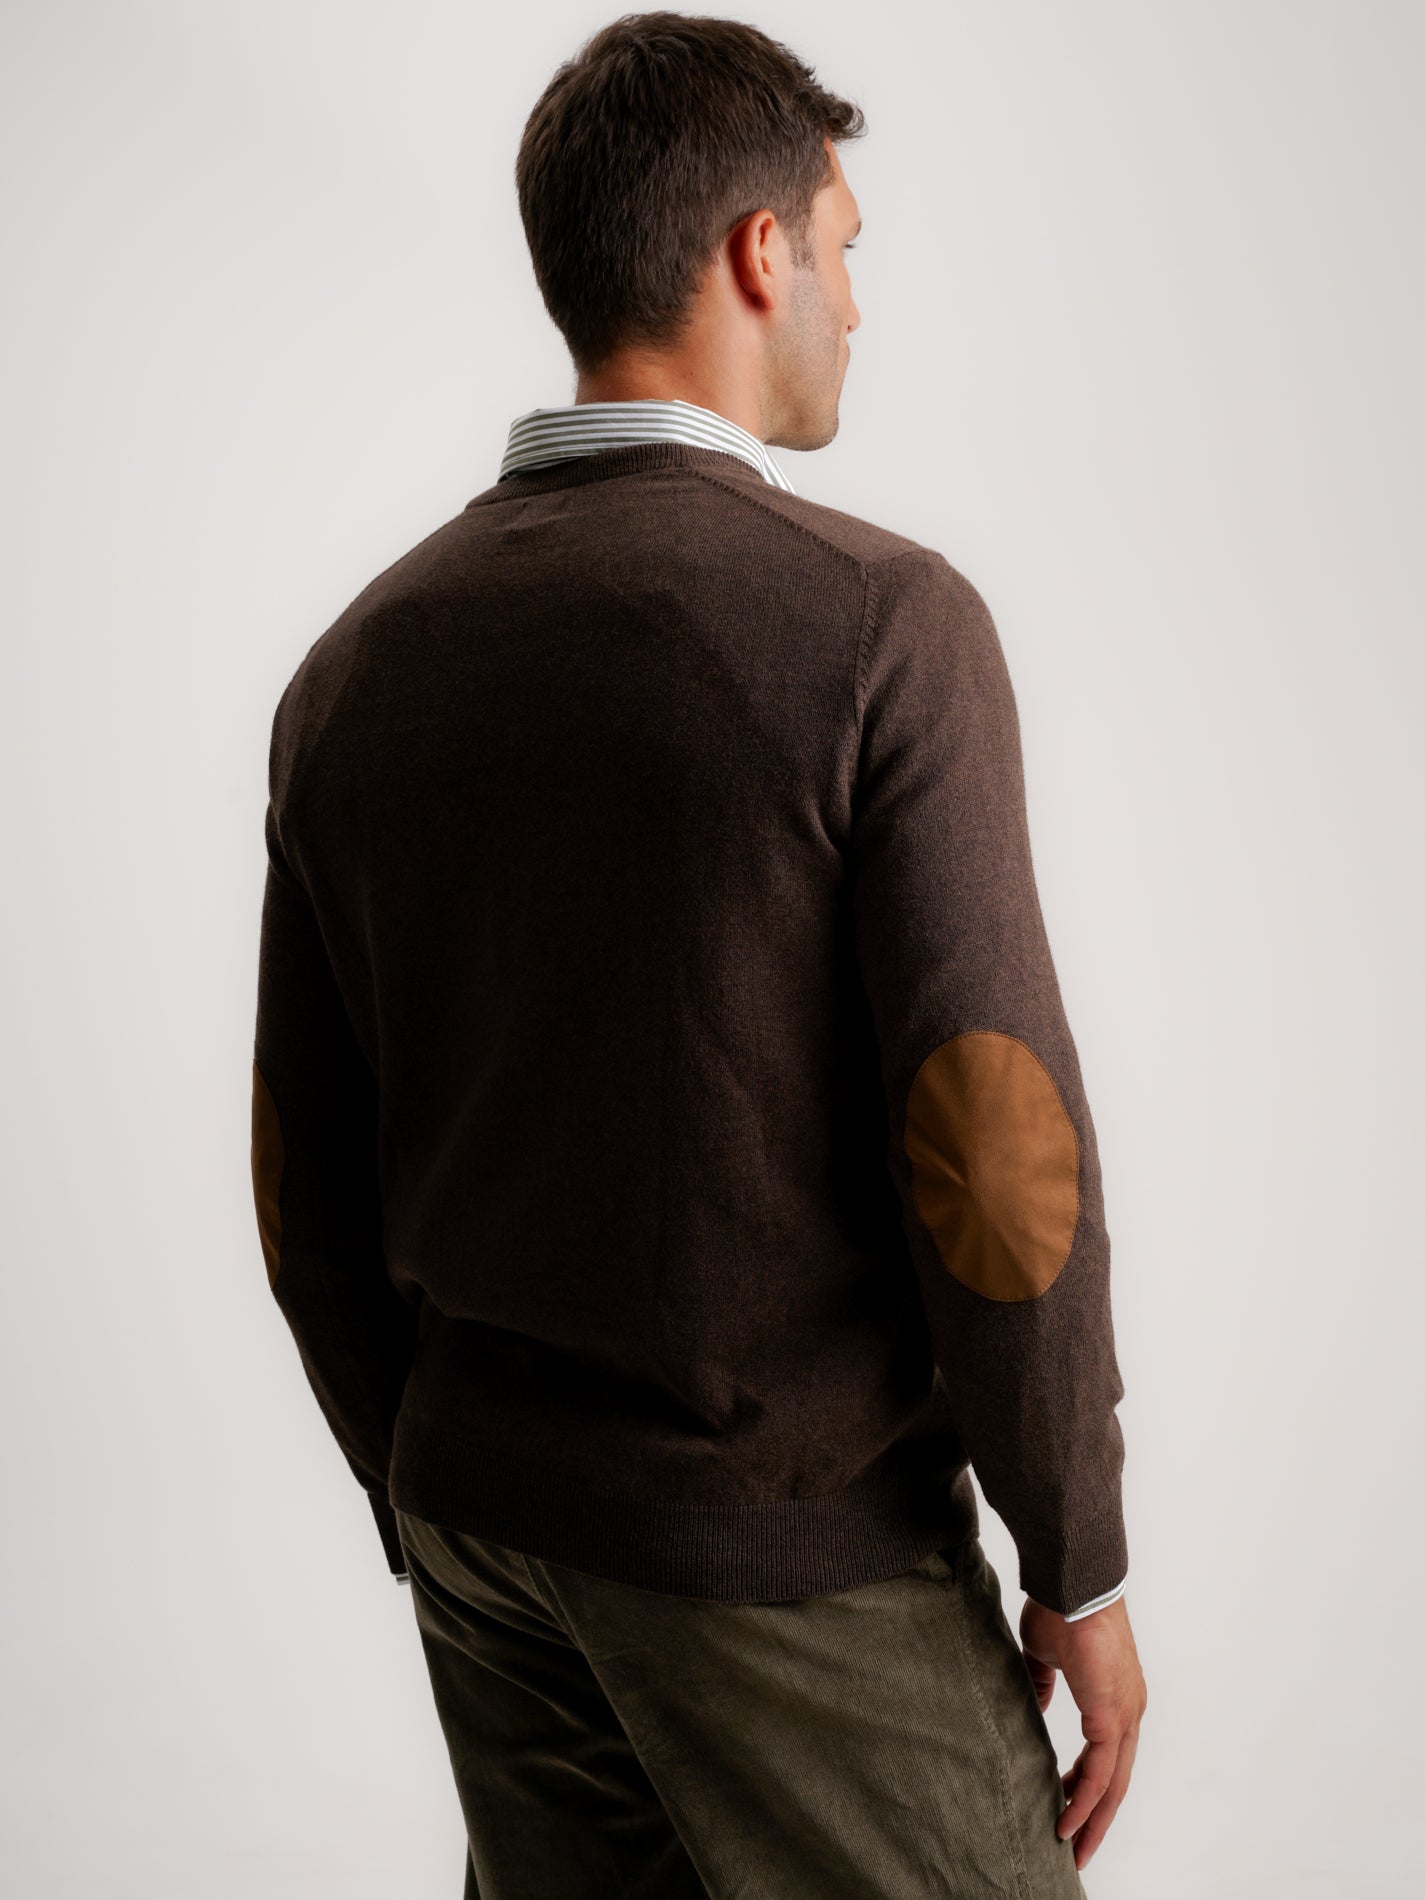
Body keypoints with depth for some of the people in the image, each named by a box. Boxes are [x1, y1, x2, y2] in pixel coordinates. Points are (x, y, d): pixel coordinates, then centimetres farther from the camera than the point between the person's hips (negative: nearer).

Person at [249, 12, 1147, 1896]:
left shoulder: (355, 666, 2)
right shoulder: (879, 623, -16)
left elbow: (309, 1195, 7)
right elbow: (994, 1159, -20)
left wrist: (436, 1527, 18)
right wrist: (1080, 1566, -6)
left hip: (487, 1516, 6)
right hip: (791, 1553, -6)